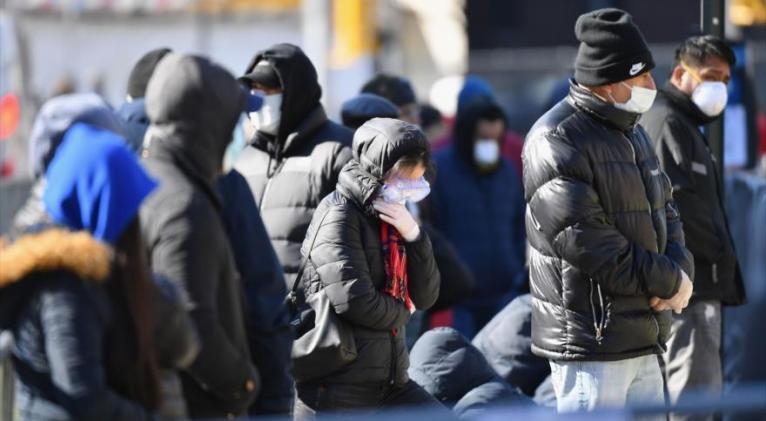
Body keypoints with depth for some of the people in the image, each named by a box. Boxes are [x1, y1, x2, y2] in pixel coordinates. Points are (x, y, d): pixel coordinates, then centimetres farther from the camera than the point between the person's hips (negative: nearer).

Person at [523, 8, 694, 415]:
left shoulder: (632, 132, 16)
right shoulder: (556, 142, -16)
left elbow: (664, 210, 21)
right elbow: (585, 243, -22)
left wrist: (681, 269, -2)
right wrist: (667, 280, -15)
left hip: (643, 339, 10)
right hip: (589, 342, -10)